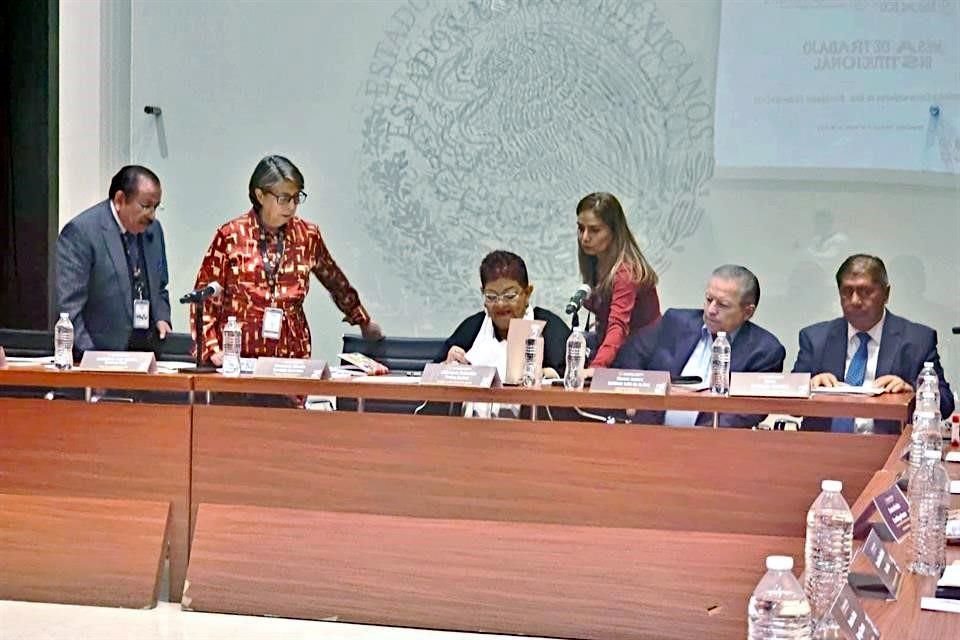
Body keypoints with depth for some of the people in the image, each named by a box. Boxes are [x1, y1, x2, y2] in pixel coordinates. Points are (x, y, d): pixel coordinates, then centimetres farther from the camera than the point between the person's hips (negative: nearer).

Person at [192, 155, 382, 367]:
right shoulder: (231, 236, 1)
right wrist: (212, 349, -7)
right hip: (237, 355, -2)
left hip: (292, 355, 2)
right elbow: (206, 299, 3)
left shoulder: (307, 235, 8)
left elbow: (335, 281, 23)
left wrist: (363, 321, 32)